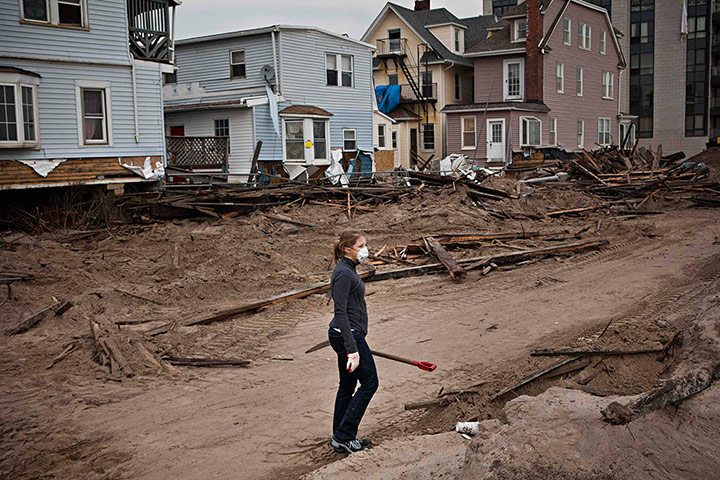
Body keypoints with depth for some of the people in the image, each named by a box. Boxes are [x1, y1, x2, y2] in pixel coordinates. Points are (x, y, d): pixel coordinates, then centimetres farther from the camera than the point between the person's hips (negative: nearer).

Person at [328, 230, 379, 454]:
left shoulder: (347, 270, 13)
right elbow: (340, 313, -23)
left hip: (346, 335, 10)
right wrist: (352, 349, -26)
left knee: (347, 385, 14)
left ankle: (341, 439, 23)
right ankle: (343, 436, 4)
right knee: (369, 383, -1)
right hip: (347, 335, -10)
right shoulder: (343, 273, -19)